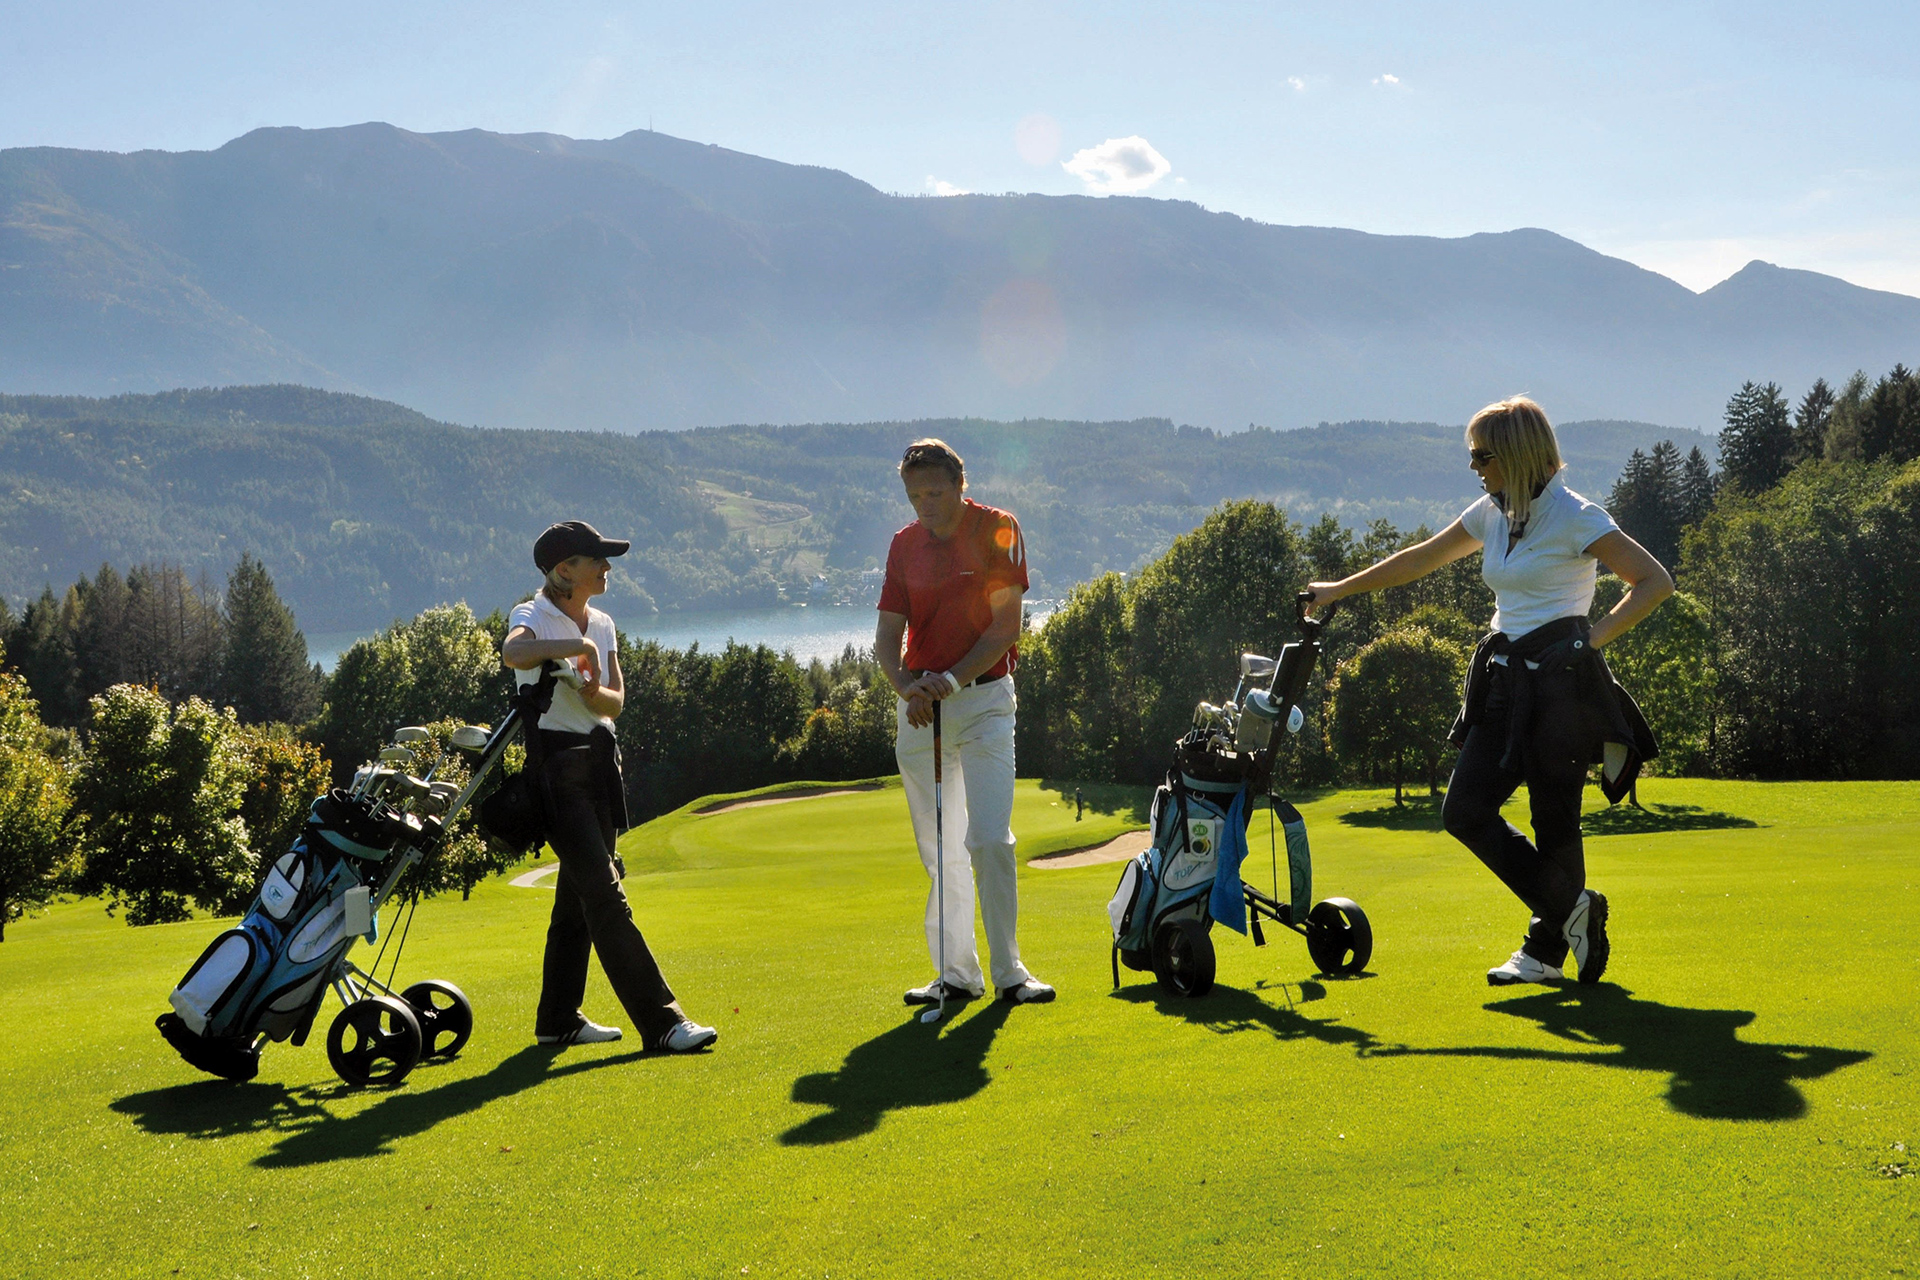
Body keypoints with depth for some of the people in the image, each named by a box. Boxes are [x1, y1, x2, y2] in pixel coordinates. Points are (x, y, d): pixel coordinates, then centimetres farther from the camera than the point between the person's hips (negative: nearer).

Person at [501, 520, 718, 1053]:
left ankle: (558, 1019, 23)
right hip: (554, 761, -8)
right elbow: (513, 653, -32)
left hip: (599, 759, 8)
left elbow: (616, 703, 5)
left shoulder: (602, 625, 14)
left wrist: (594, 693, -16)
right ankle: (661, 1021, -15)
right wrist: (579, 645, -24)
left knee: (580, 890, 12)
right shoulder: (533, 617, -7)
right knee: (604, 893, -12)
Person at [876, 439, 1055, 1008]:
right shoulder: (904, 544, 9)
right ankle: (957, 973, 11)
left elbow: (1005, 626, -7)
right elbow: (888, 634, 5)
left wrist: (952, 679, -17)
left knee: (990, 839, -11)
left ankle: (1009, 972, -3)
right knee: (938, 849, 5)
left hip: (983, 699, -4)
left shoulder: (997, 529, -3)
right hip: (919, 704, 4)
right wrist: (907, 685, -14)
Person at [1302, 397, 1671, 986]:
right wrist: (1339, 590, 25)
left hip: (1562, 681, -7)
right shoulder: (1492, 515, 13)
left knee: (1555, 821, -3)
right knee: (1465, 811, -1)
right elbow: (1420, 560, 23)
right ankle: (1572, 909, 12)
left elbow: (1655, 581, -9)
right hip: (1506, 681, 8)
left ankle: (1546, 950, 14)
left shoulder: (1573, 517, -8)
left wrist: (1598, 634, -13)